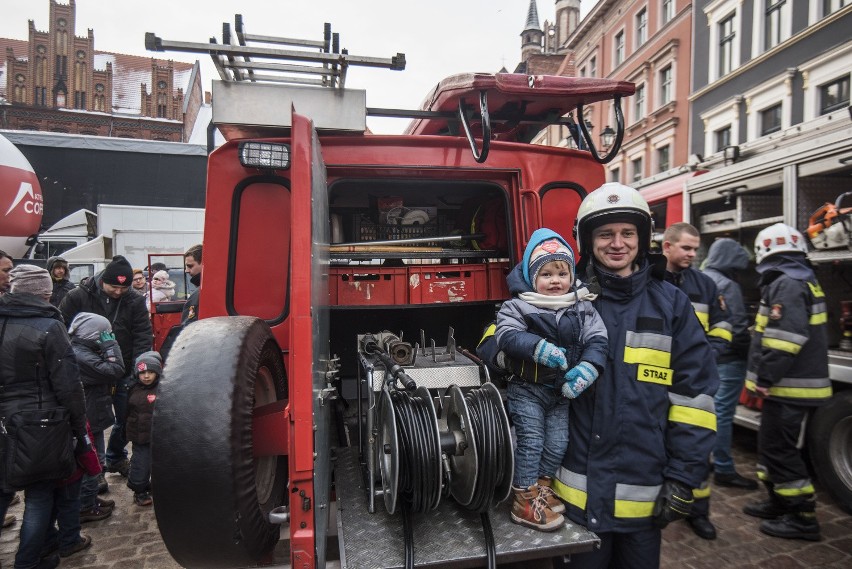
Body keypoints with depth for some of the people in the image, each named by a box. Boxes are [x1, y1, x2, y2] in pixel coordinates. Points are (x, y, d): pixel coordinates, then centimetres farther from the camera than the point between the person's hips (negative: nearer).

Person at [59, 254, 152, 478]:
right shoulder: (78, 297, -9)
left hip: (123, 373, 2)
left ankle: (115, 457, 35)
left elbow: (143, 338, -9)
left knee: (127, 418, 11)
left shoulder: (135, 302, -6)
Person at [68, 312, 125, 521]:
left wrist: (107, 347, -2)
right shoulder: (82, 357, -26)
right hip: (88, 419, -10)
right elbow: (115, 371, -27)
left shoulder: (80, 351, 5)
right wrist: (111, 345, -22)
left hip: (89, 416, 10)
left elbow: (104, 372, 11)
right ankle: (85, 508, 18)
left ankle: (89, 498, 37)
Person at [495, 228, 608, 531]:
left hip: (561, 390, 5)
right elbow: (506, 335, -24)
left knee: (558, 441, 13)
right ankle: (524, 500, 13)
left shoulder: (582, 308, 0)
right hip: (527, 388, -5)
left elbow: (596, 339, -6)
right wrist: (539, 348, -36)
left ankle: (541, 486, 34)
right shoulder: (517, 306, -12)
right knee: (531, 440, -2)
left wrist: (588, 367, -24)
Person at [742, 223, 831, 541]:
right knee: (772, 445, 19)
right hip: (791, 383, 10)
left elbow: (787, 336, -28)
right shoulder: (803, 280, 15)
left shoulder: (786, 284, -18)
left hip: (788, 386, -10)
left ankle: (802, 517, 9)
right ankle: (779, 502, 30)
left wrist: (767, 377, -22)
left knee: (779, 449, -1)